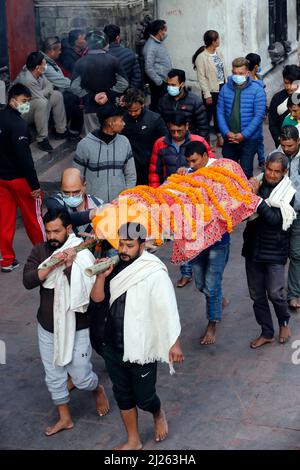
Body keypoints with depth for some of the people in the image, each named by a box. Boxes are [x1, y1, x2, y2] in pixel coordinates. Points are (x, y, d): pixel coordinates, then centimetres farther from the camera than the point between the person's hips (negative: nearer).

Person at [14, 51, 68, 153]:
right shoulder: (27, 80, -31)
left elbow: (49, 85, 3)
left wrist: (43, 92, -16)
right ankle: (42, 139, -28)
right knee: (41, 102, -36)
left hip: (36, 106, 10)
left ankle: (60, 131, 8)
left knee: (57, 95, 2)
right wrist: (46, 91, -10)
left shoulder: (39, 73, -5)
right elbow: (40, 97, -30)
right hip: (21, 113, -10)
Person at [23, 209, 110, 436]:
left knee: (81, 378, 5)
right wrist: (52, 264, -29)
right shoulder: (40, 251, -4)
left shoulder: (82, 254, -16)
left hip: (76, 328, -4)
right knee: (54, 376, 16)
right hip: (47, 327, 4)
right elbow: (28, 281, -17)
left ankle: (98, 390, 39)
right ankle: (65, 418, 36)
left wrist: (69, 265, -35)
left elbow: (84, 290, -24)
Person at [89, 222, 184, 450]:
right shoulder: (114, 266, -2)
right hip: (112, 348, 5)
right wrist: (102, 277, -18)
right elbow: (97, 300, -1)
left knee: (144, 398, 8)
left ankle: (159, 414, 44)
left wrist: (174, 344, -8)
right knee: (123, 396, 18)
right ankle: (133, 441, 37)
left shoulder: (154, 272, -18)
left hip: (141, 349, -5)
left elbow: (168, 310, -12)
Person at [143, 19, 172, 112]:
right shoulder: (150, 46, -19)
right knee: (157, 106, -4)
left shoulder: (159, 43, 11)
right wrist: (159, 82, -18)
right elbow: (149, 68, -22)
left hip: (165, 81, 9)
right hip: (158, 83, -9)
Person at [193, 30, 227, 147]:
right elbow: (201, 77, -15)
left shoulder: (218, 53, 7)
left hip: (222, 89, 7)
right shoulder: (202, 57, -15)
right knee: (208, 115, 1)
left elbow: (224, 71, 13)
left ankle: (220, 139, 25)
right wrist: (207, 95, -17)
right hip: (211, 91, -7)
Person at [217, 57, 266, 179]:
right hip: (229, 138, 3)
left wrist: (243, 135, -16)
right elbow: (220, 112, 1)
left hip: (249, 138, -3)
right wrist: (227, 132, -11)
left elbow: (259, 115, -12)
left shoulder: (257, 90, -7)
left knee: (245, 172, -2)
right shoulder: (225, 89, 2)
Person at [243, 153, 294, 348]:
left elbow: (274, 219, -21)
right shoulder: (258, 184, 1)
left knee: (275, 293, -2)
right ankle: (267, 333, 26)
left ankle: (284, 322, 28)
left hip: (275, 251, -4)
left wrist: (256, 197, -24)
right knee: (257, 294, 10)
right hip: (253, 247, 4)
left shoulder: (287, 193, -9)